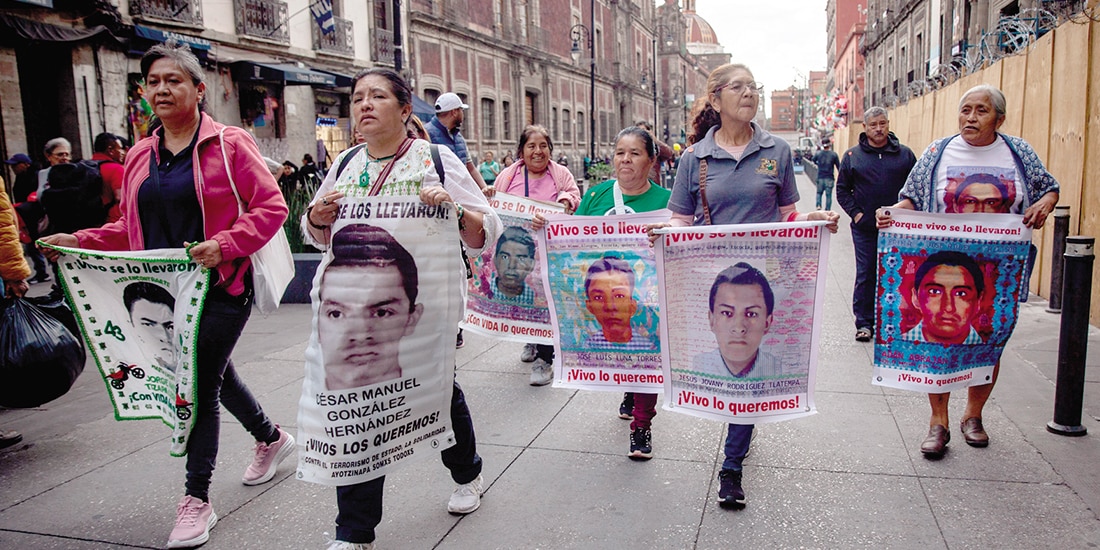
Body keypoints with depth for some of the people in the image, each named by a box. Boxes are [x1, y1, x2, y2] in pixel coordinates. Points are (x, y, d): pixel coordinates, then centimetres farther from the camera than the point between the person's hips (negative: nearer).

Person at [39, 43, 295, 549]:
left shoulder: (228, 144, -7)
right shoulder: (140, 156, 12)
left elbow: (272, 207, -11)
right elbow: (132, 229, 18)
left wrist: (224, 245, -23)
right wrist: (79, 242, 3)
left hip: (220, 288, -6)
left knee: (201, 385, -4)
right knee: (215, 374, 18)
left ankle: (197, 501, 11)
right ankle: (271, 438, 43)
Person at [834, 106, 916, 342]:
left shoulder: (905, 154, 6)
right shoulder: (852, 155, 5)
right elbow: (842, 189, 8)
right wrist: (855, 213, -4)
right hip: (864, 227, -1)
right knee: (865, 275, 2)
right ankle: (864, 323, 10)